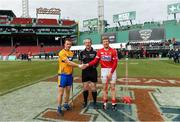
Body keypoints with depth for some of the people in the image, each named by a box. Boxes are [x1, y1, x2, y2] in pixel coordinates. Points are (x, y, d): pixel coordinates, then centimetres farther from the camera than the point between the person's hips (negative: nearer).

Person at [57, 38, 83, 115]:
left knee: (68, 91, 15)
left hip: (69, 74, 7)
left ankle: (66, 104, 31)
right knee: (61, 92, 0)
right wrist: (78, 65, -22)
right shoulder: (62, 53, -14)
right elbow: (68, 62, -21)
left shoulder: (71, 53, 9)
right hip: (63, 74, -6)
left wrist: (72, 73, 12)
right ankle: (59, 108, 12)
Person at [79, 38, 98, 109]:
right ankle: (85, 102, 26)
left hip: (93, 72, -2)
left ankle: (94, 103, 19)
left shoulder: (94, 52, 0)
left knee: (93, 88, 4)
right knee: (85, 88, 10)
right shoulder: (82, 53, 6)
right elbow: (80, 61, 16)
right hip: (85, 72, 2)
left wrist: (94, 65, -7)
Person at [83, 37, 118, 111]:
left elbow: (115, 63, -9)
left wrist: (111, 73, -14)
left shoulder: (113, 51, -8)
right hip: (104, 70, 2)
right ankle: (105, 103, 20)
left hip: (112, 70, -2)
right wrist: (87, 64, -14)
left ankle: (114, 104, 14)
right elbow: (95, 61, -1)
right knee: (104, 87, 9)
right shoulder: (100, 51, 2)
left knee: (113, 87, 4)